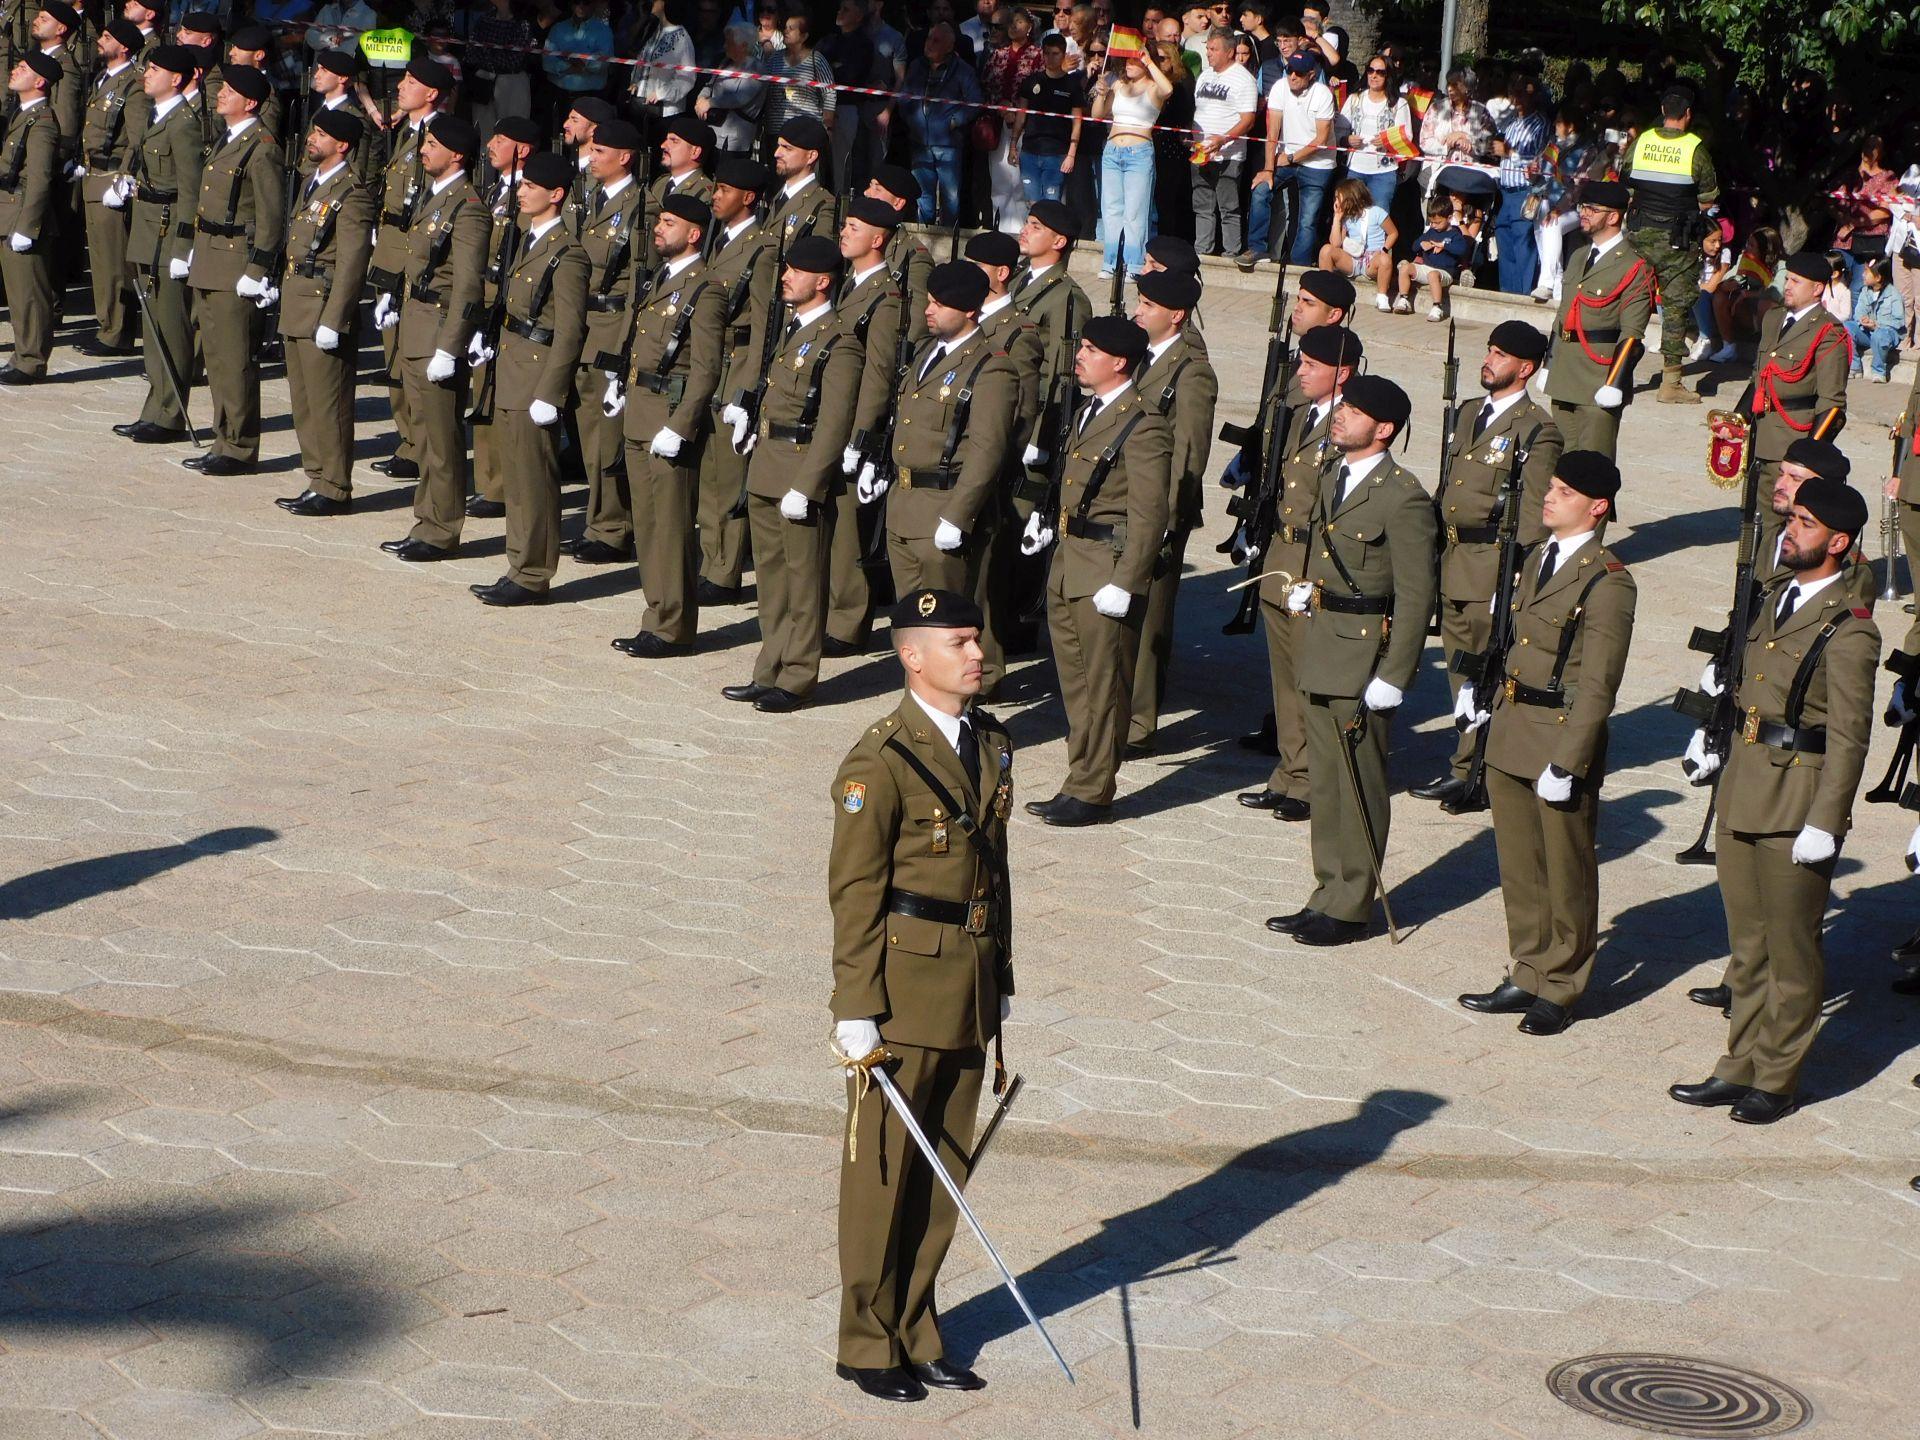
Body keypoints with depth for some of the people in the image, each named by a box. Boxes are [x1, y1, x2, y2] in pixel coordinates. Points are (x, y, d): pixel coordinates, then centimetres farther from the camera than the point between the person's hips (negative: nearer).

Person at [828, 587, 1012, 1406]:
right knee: (882, 1173, 4)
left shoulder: (991, 746, 8)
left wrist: (1000, 985, 16)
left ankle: (915, 1334, 24)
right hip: (902, 994, -7)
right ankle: (866, 1346, 15)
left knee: (943, 1174, 13)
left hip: (970, 996, 7)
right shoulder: (879, 763, -15)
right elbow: (854, 895, -14)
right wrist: (858, 1014, -15)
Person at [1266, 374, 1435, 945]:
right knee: (1325, 785, 15)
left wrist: (1392, 678, -18)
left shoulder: (1402, 498, -16)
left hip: (1363, 661, -9)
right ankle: (1329, 894, 25)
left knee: (1359, 789, 1)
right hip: (1320, 657, 9)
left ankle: (1350, 909, 9)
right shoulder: (1334, 481, 11)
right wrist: (1304, 591, 6)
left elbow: (1414, 597, -16)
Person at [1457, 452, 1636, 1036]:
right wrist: (1489, 705, 17)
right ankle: (1528, 976, 28)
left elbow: (1598, 687, -18)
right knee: (1519, 867, 15)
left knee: (1566, 873, 7)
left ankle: (1560, 989, 18)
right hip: (1510, 736, 8)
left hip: (1564, 739, -8)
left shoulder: (1607, 582, -16)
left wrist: (1565, 763, -20)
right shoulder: (1538, 560, 10)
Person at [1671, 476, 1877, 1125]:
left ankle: (1777, 1081, 14)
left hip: (1796, 803, -8)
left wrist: (1824, 824, -18)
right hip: (1742, 793, 8)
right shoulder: (1772, 600, 11)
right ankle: (1741, 1066, 24)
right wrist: (1712, 740, 16)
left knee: (1790, 948, 4)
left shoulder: (1848, 629, -14)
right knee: (1747, 942, 15)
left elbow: (1848, 738, -16)